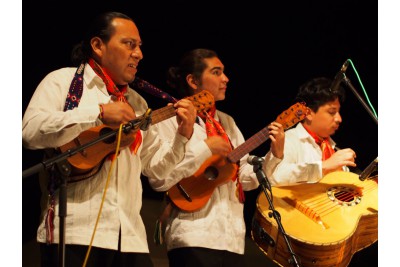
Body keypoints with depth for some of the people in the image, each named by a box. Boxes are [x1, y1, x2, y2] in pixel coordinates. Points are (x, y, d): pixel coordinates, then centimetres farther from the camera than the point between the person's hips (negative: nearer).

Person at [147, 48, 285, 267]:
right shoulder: (171, 120, -3)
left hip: (232, 238, 7)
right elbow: (158, 179, -16)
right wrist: (205, 148, -16)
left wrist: (275, 154, -1)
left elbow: (247, 179, 15)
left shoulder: (227, 123, 17)